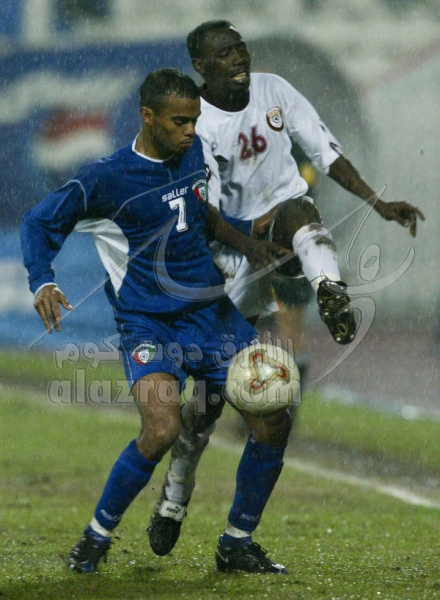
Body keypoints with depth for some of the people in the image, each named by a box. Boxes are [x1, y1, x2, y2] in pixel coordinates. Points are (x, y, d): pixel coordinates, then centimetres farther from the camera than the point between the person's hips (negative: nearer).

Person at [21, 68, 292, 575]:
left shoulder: (193, 153, 6)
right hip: (148, 323, -6)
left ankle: (236, 545, 15)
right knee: (162, 430, -29)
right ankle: (96, 537, -7)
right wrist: (42, 283, -19)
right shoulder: (107, 178, -12)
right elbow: (40, 222, -4)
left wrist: (244, 244, 16)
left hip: (212, 313, 6)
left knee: (273, 423, -4)